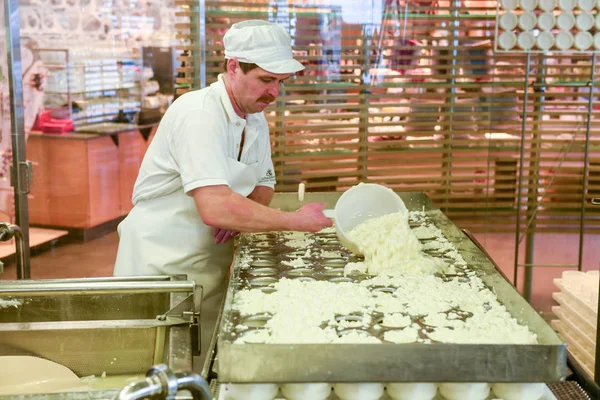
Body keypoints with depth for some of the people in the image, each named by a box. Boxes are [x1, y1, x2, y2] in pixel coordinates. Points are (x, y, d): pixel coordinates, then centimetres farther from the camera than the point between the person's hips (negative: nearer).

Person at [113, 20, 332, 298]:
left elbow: (263, 185, 14)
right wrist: (296, 221, -28)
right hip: (160, 265, -7)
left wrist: (241, 212, -9)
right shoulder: (199, 114, -24)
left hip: (211, 266, 7)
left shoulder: (256, 118, 3)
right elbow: (215, 209, -34)